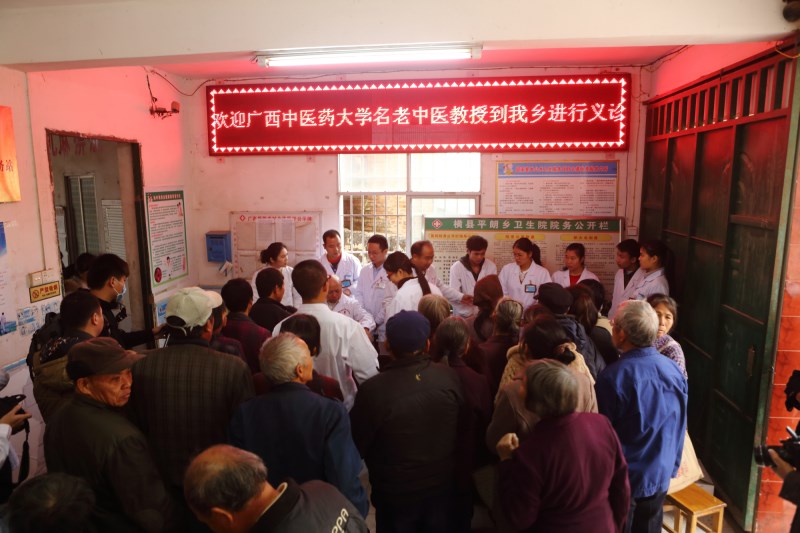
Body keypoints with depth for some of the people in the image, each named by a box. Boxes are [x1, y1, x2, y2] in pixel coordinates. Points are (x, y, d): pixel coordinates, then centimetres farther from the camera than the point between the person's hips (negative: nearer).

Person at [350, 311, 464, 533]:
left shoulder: (373, 389, -28)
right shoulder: (449, 378, -17)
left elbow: (357, 445, -14)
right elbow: (461, 430, -1)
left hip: (396, 492, -2)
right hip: (442, 485, 3)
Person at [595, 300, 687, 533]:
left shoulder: (613, 377, -25)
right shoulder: (674, 370, -6)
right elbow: (679, 428, 6)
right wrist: (672, 466, 18)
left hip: (621, 478, -5)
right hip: (660, 475, 5)